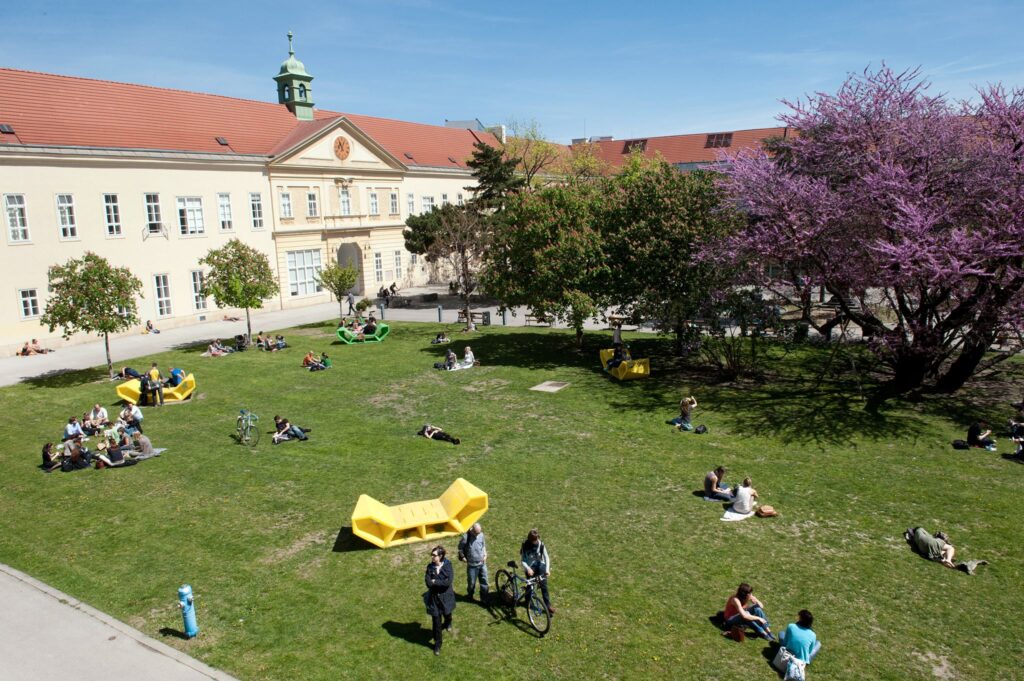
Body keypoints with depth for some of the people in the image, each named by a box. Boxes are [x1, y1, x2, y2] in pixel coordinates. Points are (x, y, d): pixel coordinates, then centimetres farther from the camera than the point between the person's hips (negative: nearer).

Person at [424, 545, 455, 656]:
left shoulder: (448, 565, -16)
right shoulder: (430, 566, -10)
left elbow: (449, 581, -26)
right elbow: (428, 583, -17)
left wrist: (435, 582, -21)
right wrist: (441, 583, -24)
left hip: (446, 597, 0)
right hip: (434, 598, 0)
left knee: (447, 614, 26)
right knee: (436, 622, 5)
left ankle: (447, 623, 62)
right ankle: (437, 644, 23)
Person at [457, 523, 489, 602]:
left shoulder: (481, 535, -6)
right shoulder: (466, 537, -18)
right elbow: (460, 548, -2)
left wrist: (485, 555, 3)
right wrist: (463, 557, -6)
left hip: (482, 563, 3)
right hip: (472, 565, -3)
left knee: (484, 581, 8)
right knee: (471, 582, 11)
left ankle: (484, 599, 22)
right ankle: (470, 595, 39)